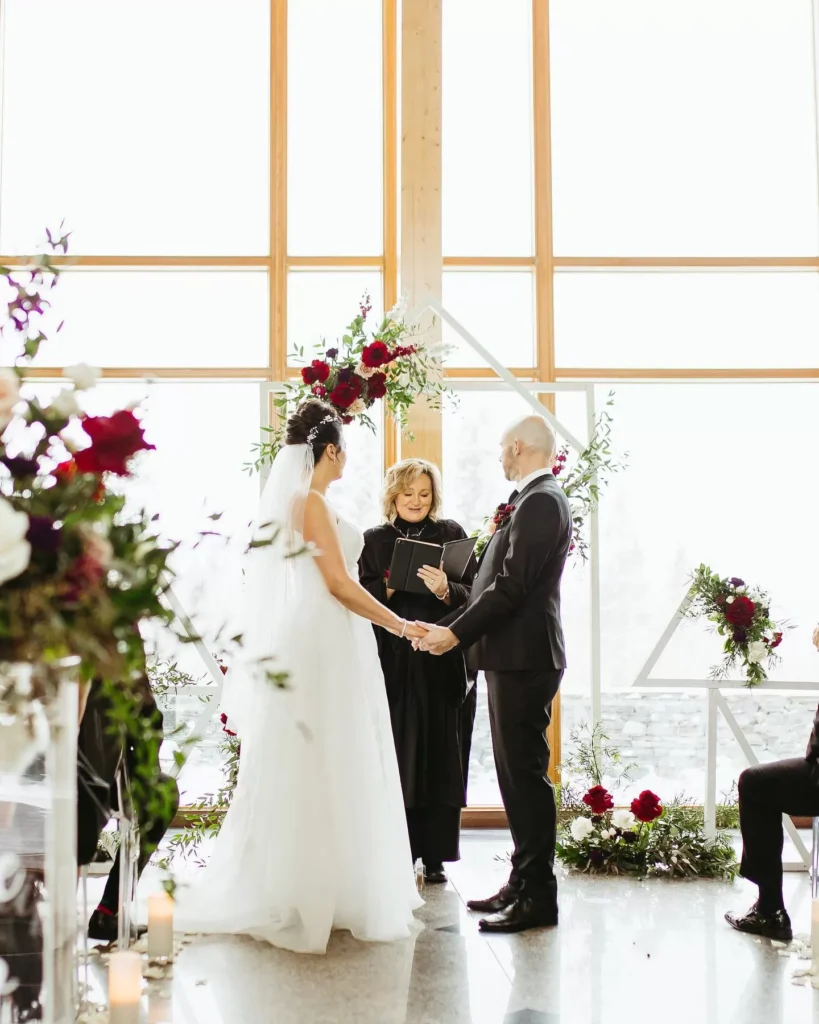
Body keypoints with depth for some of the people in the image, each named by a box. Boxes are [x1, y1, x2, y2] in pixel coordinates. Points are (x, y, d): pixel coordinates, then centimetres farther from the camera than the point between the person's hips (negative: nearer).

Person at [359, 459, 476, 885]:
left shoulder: (451, 534, 6)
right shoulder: (375, 541, 10)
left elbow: (471, 596, -1)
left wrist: (445, 590, -20)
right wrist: (390, 585, -14)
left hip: (443, 665, 0)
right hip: (393, 664, 1)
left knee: (441, 761, 2)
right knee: (395, 761, 0)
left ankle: (435, 857, 9)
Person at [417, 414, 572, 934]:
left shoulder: (541, 502, -14)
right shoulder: (533, 501, 18)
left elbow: (512, 584, -21)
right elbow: (503, 582, 18)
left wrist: (457, 633, -15)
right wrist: (448, 625, 13)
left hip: (525, 657, -10)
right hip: (514, 656, 10)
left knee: (526, 771, -6)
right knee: (516, 770, 14)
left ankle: (538, 896, 0)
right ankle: (523, 883, 22)